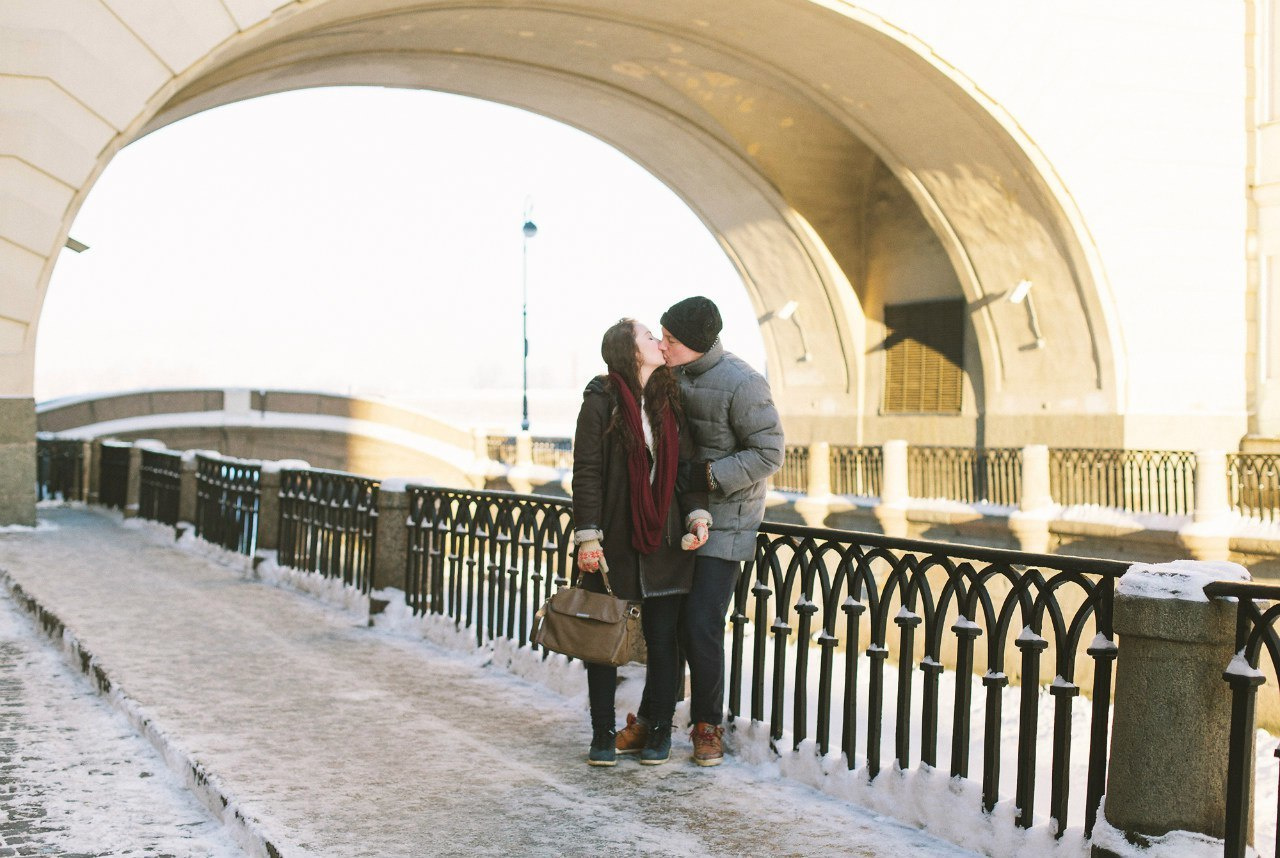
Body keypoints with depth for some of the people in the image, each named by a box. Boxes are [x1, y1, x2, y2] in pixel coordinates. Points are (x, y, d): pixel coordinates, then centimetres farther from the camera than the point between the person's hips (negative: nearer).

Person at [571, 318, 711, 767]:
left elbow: (685, 467, 11)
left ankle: (658, 730, 21)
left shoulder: (671, 401, 9)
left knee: (662, 640, 6)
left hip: (664, 542, 4)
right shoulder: (601, 400, -5)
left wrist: (697, 514, -4)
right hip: (612, 543, -3)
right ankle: (603, 734, 19)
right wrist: (588, 536, -14)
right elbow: (586, 472, -8)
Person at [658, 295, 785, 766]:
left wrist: (708, 476, -21)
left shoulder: (742, 384, -19)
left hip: (725, 521, -7)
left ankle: (708, 725, 10)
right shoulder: (676, 374, 4)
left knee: (701, 624, -9)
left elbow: (769, 454, -17)